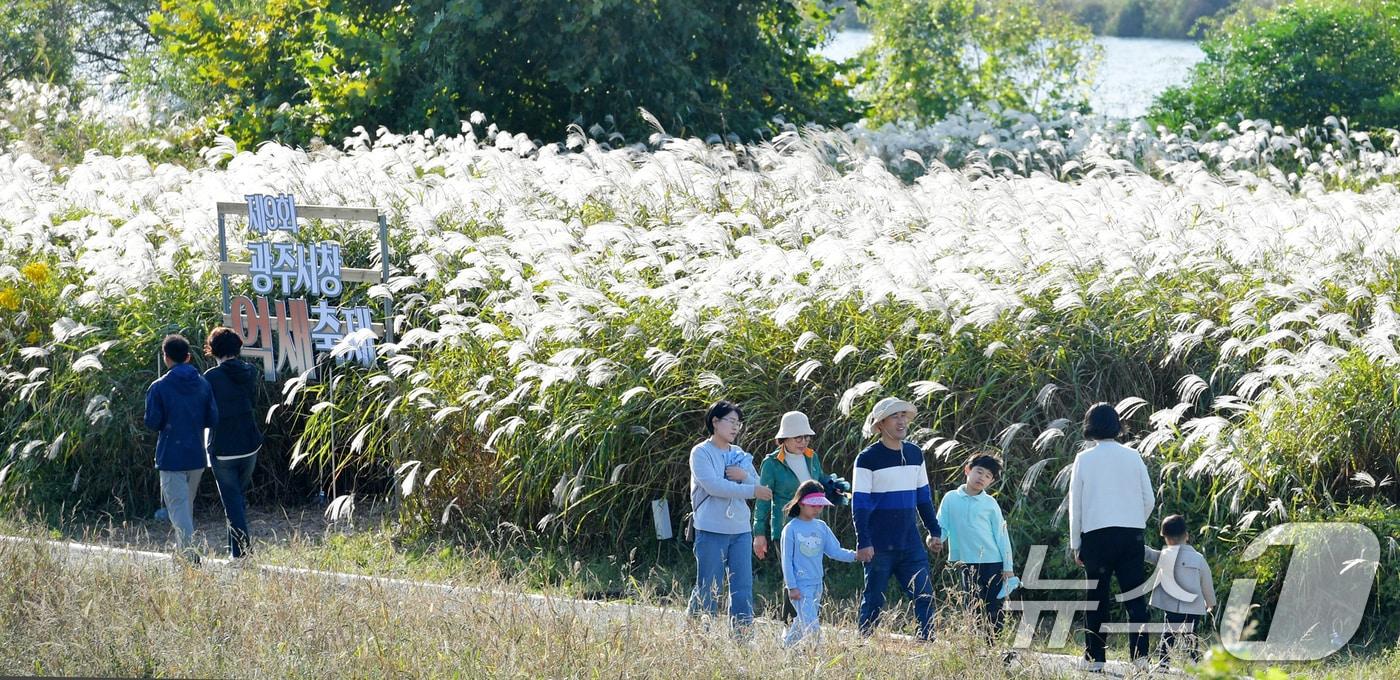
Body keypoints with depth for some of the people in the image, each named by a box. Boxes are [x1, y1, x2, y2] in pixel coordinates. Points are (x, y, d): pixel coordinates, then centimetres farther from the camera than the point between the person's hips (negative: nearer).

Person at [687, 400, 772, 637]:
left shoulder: (739, 454, 15)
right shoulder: (701, 453, -4)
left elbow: (757, 487, 11)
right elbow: (713, 486, -17)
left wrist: (744, 475, -11)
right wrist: (751, 490, -15)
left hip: (740, 529, 6)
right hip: (712, 530, -6)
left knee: (743, 586, 0)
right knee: (708, 588, -3)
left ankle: (742, 633, 1)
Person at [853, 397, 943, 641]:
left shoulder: (915, 454, 11)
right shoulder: (867, 459, -5)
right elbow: (860, 504, -8)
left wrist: (935, 532, 16)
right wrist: (863, 543, -15)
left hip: (910, 544, 5)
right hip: (879, 545, -5)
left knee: (925, 596, -4)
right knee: (873, 601, 0)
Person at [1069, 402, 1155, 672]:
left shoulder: (1084, 459, 0)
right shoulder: (1132, 457, 3)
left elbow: (1075, 505, 3)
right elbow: (1149, 499, 6)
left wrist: (1076, 545, 10)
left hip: (1096, 535, -1)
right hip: (1132, 534, 1)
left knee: (1098, 597, 6)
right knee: (1135, 596, 2)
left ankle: (1094, 657, 6)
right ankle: (1140, 653, -8)